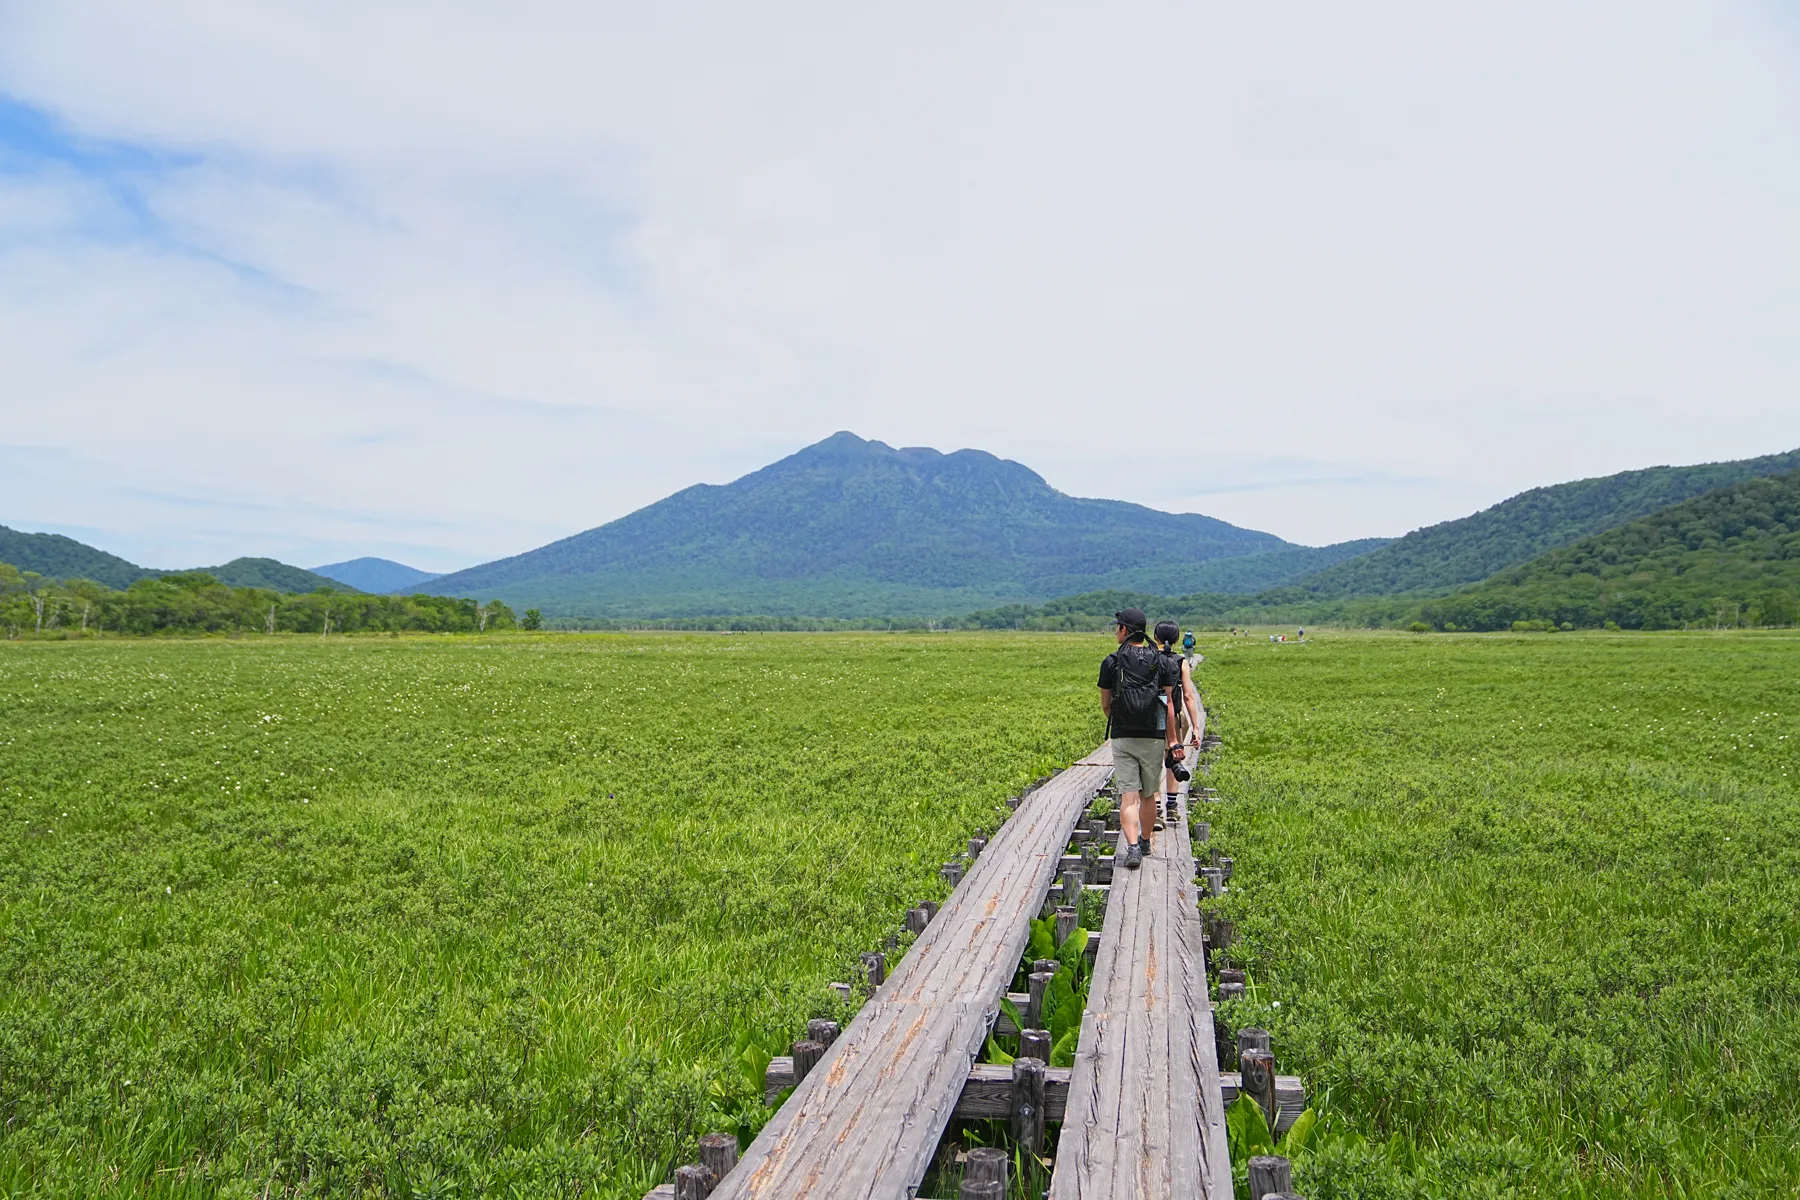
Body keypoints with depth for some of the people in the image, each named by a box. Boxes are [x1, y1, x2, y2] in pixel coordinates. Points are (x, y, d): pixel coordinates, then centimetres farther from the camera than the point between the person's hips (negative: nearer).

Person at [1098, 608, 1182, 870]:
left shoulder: (1111, 662, -3)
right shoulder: (1160, 662, 2)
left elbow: (1105, 705, 5)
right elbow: (1169, 704, 1)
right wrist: (1172, 741, 7)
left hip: (1122, 738, -2)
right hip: (1153, 738, 2)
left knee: (1128, 796, -3)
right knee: (1148, 795, 16)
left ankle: (1132, 847, -17)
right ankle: (1145, 841, 31)